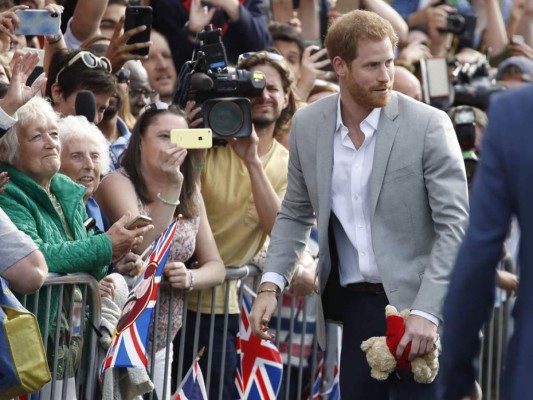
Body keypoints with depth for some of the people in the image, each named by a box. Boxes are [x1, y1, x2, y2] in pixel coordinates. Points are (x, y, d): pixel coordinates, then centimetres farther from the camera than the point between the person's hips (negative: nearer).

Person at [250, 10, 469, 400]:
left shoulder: (428, 125, -10)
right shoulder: (308, 124, 3)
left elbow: (454, 226, -11)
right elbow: (295, 213, 16)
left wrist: (427, 312, -21)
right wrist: (271, 285, 2)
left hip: (419, 307, -4)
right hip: (355, 305, 4)